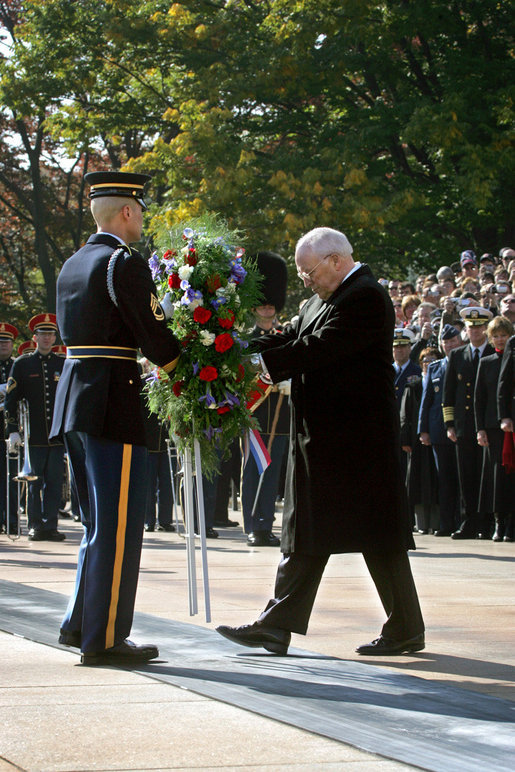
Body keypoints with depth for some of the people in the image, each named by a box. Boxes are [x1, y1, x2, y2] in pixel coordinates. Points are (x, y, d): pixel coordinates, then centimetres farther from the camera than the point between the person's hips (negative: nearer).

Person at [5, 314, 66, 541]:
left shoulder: (64, 365, 10)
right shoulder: (22, 364, 5)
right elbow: (11, 399, 3)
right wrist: (13, 430, -4)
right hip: (34, 435, -1)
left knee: (55, 482, 0)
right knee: (35, 483, 1)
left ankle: (50, 525, 4)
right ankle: (35, 526, 6)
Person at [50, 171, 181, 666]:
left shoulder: (72, 265, 16)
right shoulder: (126, 263, -11)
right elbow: (153, 336, -15)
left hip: (73, 398, 9)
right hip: (113, 402, -9)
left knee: (100, 521, 18)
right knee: (119, 524, -4)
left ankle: (80, 622, 20)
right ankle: (104, 639, -2)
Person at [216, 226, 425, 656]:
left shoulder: (366, 298, -15)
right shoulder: (327, 298, 15)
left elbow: (319, 348, -23)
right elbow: (294, 338, 8)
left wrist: (257, 361, -22)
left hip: (356, 438, -10)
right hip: (322, 440, 10)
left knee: (378, 535, -1)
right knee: (306, 534, 8)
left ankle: (406, 629, 9)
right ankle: (277, 627, 9)